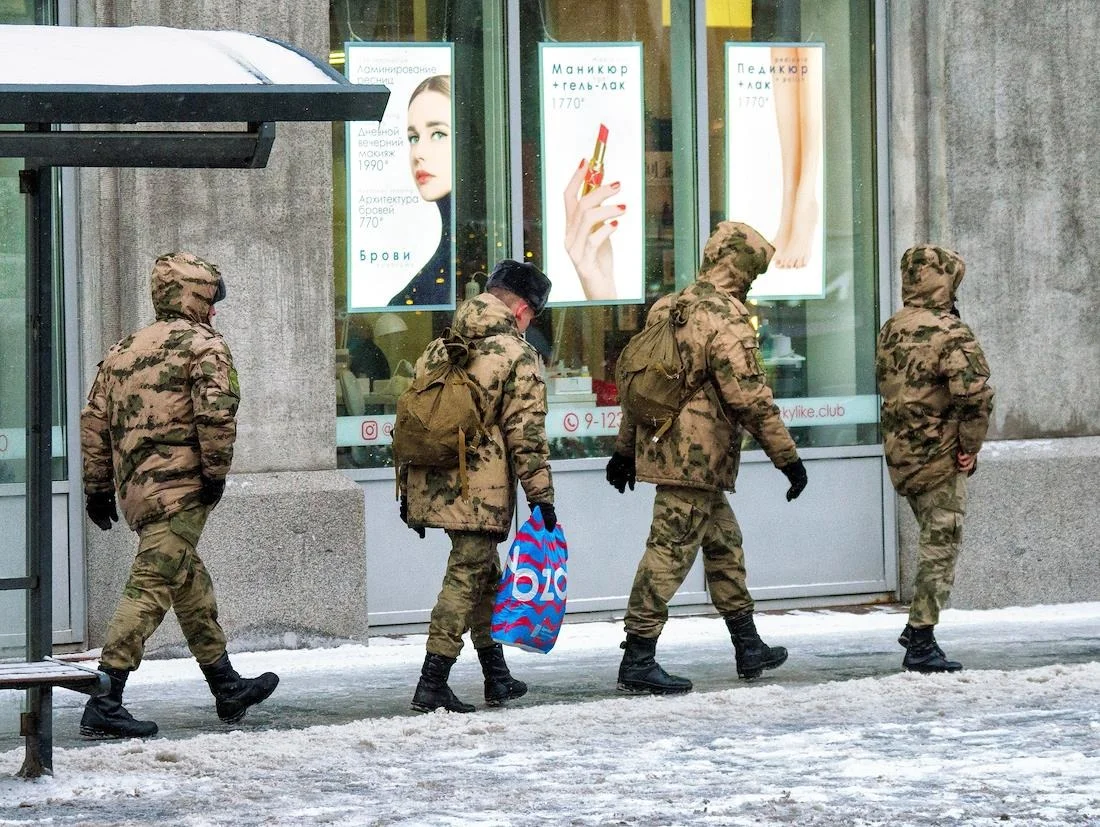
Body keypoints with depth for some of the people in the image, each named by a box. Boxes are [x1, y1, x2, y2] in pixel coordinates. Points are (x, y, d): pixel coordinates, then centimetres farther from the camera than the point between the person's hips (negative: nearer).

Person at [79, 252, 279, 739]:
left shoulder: (123, 351, 18)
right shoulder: (203, 345, -4)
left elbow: (94, 421, 17)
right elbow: (216, 411, -19)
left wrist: (97, 488, 21)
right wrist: (216, 471, -12)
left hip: (136, 490, 9)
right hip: (180, 488, -9)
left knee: (191, 585, 21)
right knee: (150, 589, -11)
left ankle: (227, 689, 32)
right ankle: (104, 704, -18)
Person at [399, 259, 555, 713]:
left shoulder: (438, 349, 14)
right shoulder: (517, 355, -6)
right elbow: (526, 434, -11)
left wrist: (408, 488, 20)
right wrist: (540, 495, -7)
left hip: (432, 484, 7)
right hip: (481, 490, -7)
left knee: (484, 576, 19)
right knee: (466, 577, -3)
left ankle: (497, 677, 28)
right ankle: (432, 684, -9)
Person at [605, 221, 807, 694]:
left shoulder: (669, 310, 13)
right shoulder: (726, 321, -16)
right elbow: (750, 399, -19)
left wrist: (625, 449, 26)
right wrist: (787, 457, -13)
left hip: (662, 445, 10)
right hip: (698, 456, -10)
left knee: (724, 543, 20)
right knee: (670, 552, -8)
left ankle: (748, 648, 30)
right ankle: (638, 661, -7)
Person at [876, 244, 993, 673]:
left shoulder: (890, 329, 8)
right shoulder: (950, 333, -17)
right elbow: (976, 394, -23)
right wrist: (970, 447, -12)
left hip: (900, 455, 7)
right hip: (940, 456, -7)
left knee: (934, 540, 21)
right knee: (940, 545, -2)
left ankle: (917, 626, 22)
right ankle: (922, 643, -3)